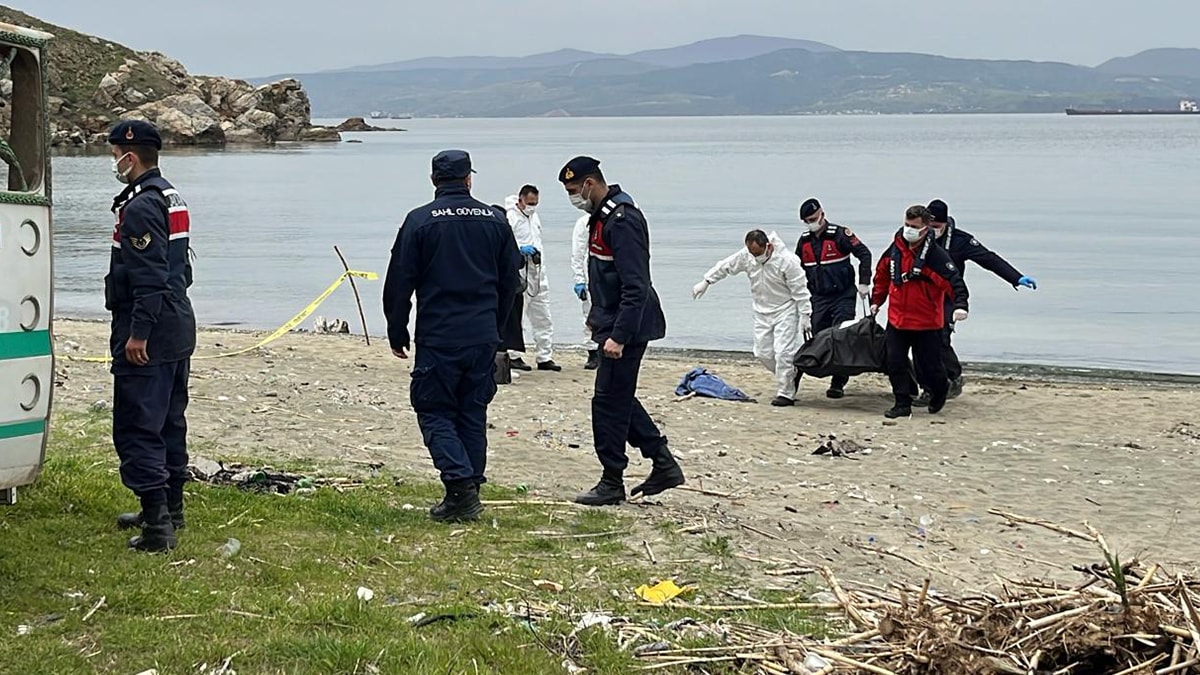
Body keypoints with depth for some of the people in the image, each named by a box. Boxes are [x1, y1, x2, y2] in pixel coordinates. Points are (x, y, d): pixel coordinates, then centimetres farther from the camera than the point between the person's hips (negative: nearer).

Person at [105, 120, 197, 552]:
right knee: (169, 422, 18)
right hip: (178, 329, 11)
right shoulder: (170, 197, 15)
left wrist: (138, 333, -21)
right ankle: (170, 510, 29)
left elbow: (149, 279, -23)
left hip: (148, 337, -10)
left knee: (136, 429, -8)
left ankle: (158, 525, -11)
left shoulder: (140, 207, -17)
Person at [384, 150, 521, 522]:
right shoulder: (495, 220, 6)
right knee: (473, 414, 12)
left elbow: (399, 285, -3)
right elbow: (510, 281, 13)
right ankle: (468, 496, 13)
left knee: (434, 413, 4)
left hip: (437, 338, -4)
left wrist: (397, 334, 7)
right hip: (483, 338, 4)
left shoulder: (419, 221, -5)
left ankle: (461, 485, -14)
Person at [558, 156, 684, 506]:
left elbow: (635, 287, -25)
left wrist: (619, 337, -27)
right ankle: (664, 465, 22)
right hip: (613, 324, 10)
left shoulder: (622, 219, -21)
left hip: (627, 328, -10)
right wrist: (597, 319, 23)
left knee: (610, 401, -3)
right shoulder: (600, 216, 12)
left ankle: (612, 483, 7)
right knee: (619, 398, 15)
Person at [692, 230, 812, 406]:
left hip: (785, 311, -6)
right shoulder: (746, 256, -8)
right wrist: (706, 282, 10)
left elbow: (800, 291, -18)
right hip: (762, 312, 6)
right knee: (763, 352, 7)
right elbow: (725, 266, 8)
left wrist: (805, 315, -17)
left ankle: (786, 393, -3)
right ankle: (789, 377, 27)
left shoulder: (787, 260, -23)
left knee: (783, 352, -13)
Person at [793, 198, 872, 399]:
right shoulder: (804, 241, 8)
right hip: (818, 299, 5)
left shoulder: (839, 234, -11)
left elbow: (864, 254, -13)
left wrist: (864, 283, -17)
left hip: (843, 297, -5)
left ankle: (838, 384, -6)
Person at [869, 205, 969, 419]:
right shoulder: (895, 249, 2)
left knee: (928, 365, 5)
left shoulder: (936, 255, -16)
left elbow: (955, 281, -21)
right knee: (895, 363, 1)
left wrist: (960, 305, -36)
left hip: (926, 323, -5)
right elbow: (882, 275, 18)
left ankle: (940, 389, 36)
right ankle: (902, 404, 11)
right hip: (896, 319, 5)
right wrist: (876, 301, 21)